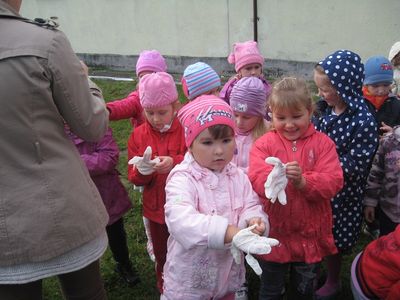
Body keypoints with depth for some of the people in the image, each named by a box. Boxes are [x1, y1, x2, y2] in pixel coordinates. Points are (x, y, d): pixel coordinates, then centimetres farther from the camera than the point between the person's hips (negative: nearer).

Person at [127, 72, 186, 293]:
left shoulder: (186, 130, -12)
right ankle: (164, 290, 47)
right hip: (156, 208, 3)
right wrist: (142, 170, -25)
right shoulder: (139, 135, -3)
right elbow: (134, 177, -2)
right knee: (161, 255, 23)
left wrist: (174, 163, -33)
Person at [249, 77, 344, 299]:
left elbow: (333, 182, -15)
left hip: (311, 234, 1)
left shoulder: (322, 143, -6)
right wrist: (274, 179, -39)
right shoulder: (264, 144, -7)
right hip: (275, 233, 0)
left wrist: (303, 181, -33)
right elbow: (255, 180, -17)